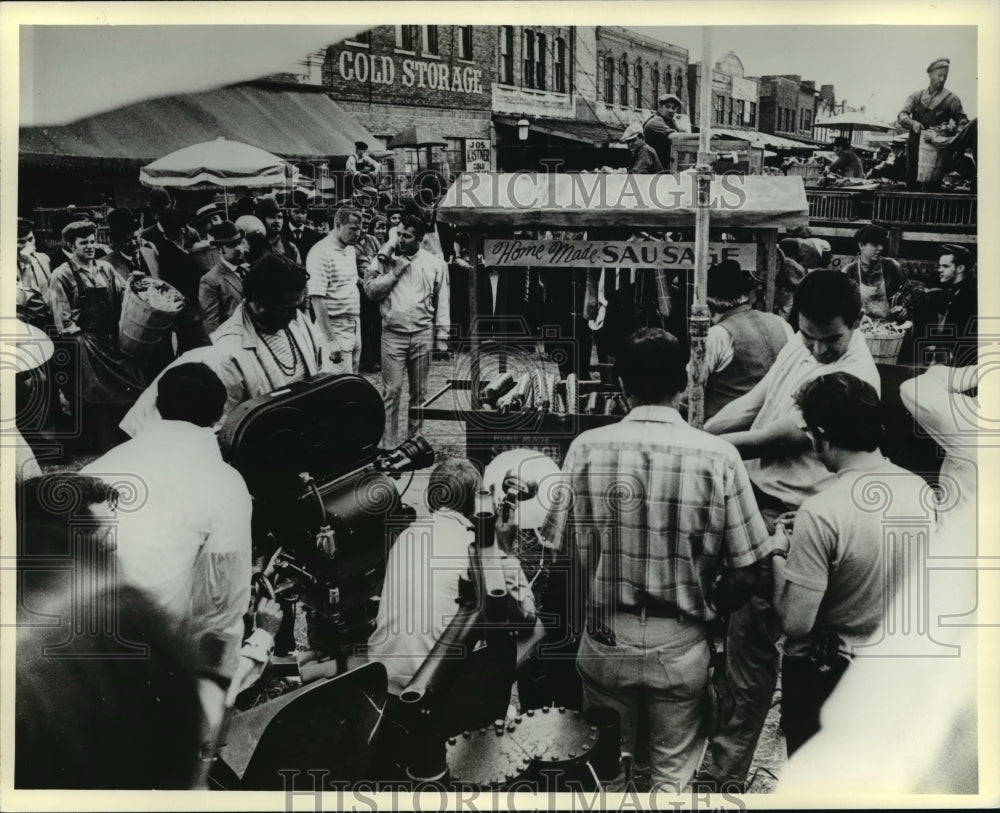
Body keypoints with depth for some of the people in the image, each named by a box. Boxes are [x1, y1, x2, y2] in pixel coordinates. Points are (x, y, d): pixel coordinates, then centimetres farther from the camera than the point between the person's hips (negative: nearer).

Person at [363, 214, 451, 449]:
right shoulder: (385, 259, 5)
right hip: (393, 334, -1)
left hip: (423, 335, 1)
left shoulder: (435, 264, 5)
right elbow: (370, 289, -3)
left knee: (419, 392, 9)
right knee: (392, 391, -4)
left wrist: (442, 339, 3)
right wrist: (395, 272, -9)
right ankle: (389, 445, 1)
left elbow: (442, 304, 6)